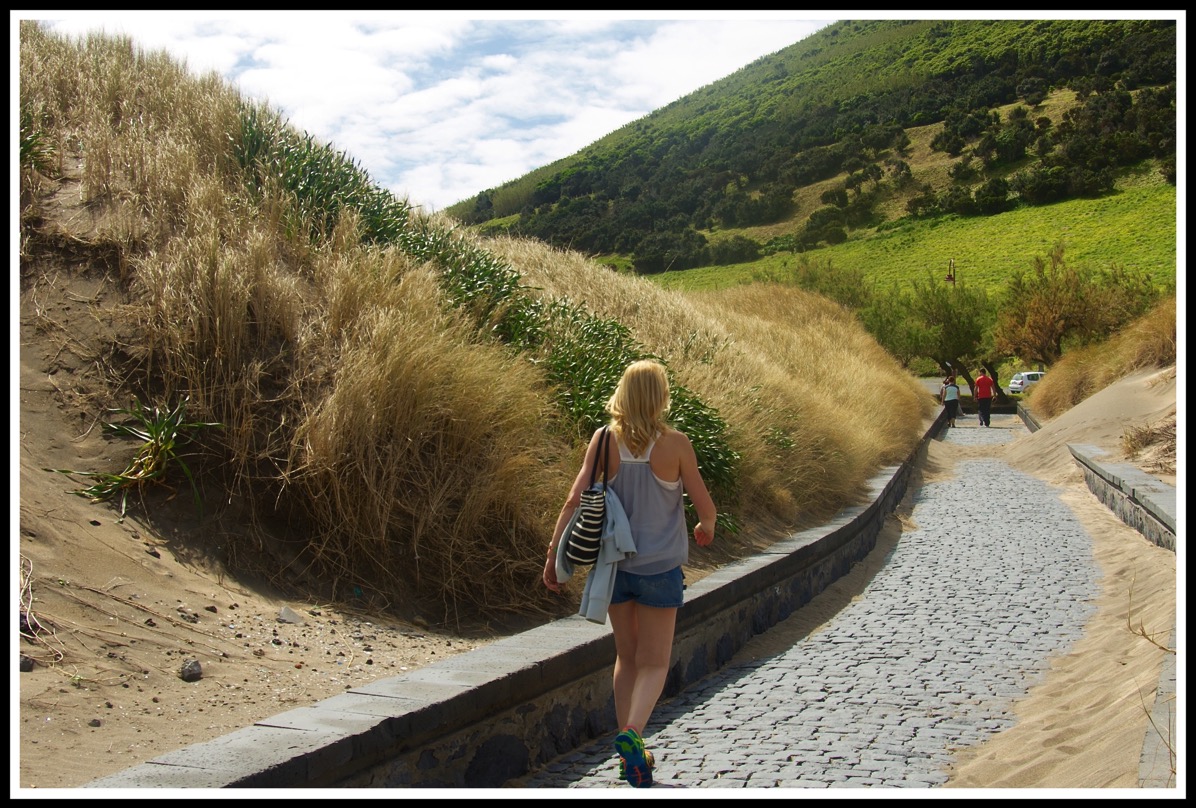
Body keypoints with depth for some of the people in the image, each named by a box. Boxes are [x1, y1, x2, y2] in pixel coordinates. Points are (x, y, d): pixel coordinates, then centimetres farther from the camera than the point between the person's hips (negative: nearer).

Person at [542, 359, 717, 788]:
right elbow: (705, 507, -5)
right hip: (659, 566, -3)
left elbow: (574, 500, -8)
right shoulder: (675, 444, -11)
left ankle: (631, 752, 23)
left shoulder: (604, 441, -5)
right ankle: (632, 733, -17)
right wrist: (706, 528, 18)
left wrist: (553, 555, -1)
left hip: (613, 563, 3)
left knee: (626, 657, 18)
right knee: (653, 663, 7)